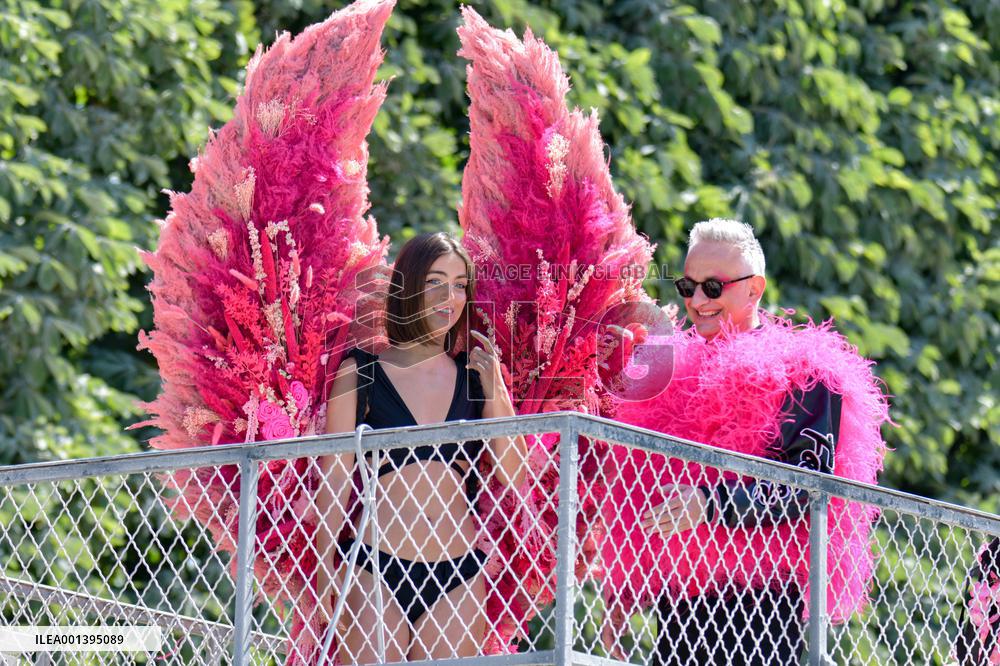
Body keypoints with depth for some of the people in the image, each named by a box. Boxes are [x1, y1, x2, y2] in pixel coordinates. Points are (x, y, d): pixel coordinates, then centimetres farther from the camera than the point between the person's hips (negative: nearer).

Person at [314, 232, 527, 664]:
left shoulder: (474, 373, 11)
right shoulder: (360, 372, 3)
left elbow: (513, 475, 4)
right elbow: (335, 482, 3)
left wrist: (493, 391, -5)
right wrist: (326, 579, -3)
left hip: (456, 579, 3)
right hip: (376, 573, -3)